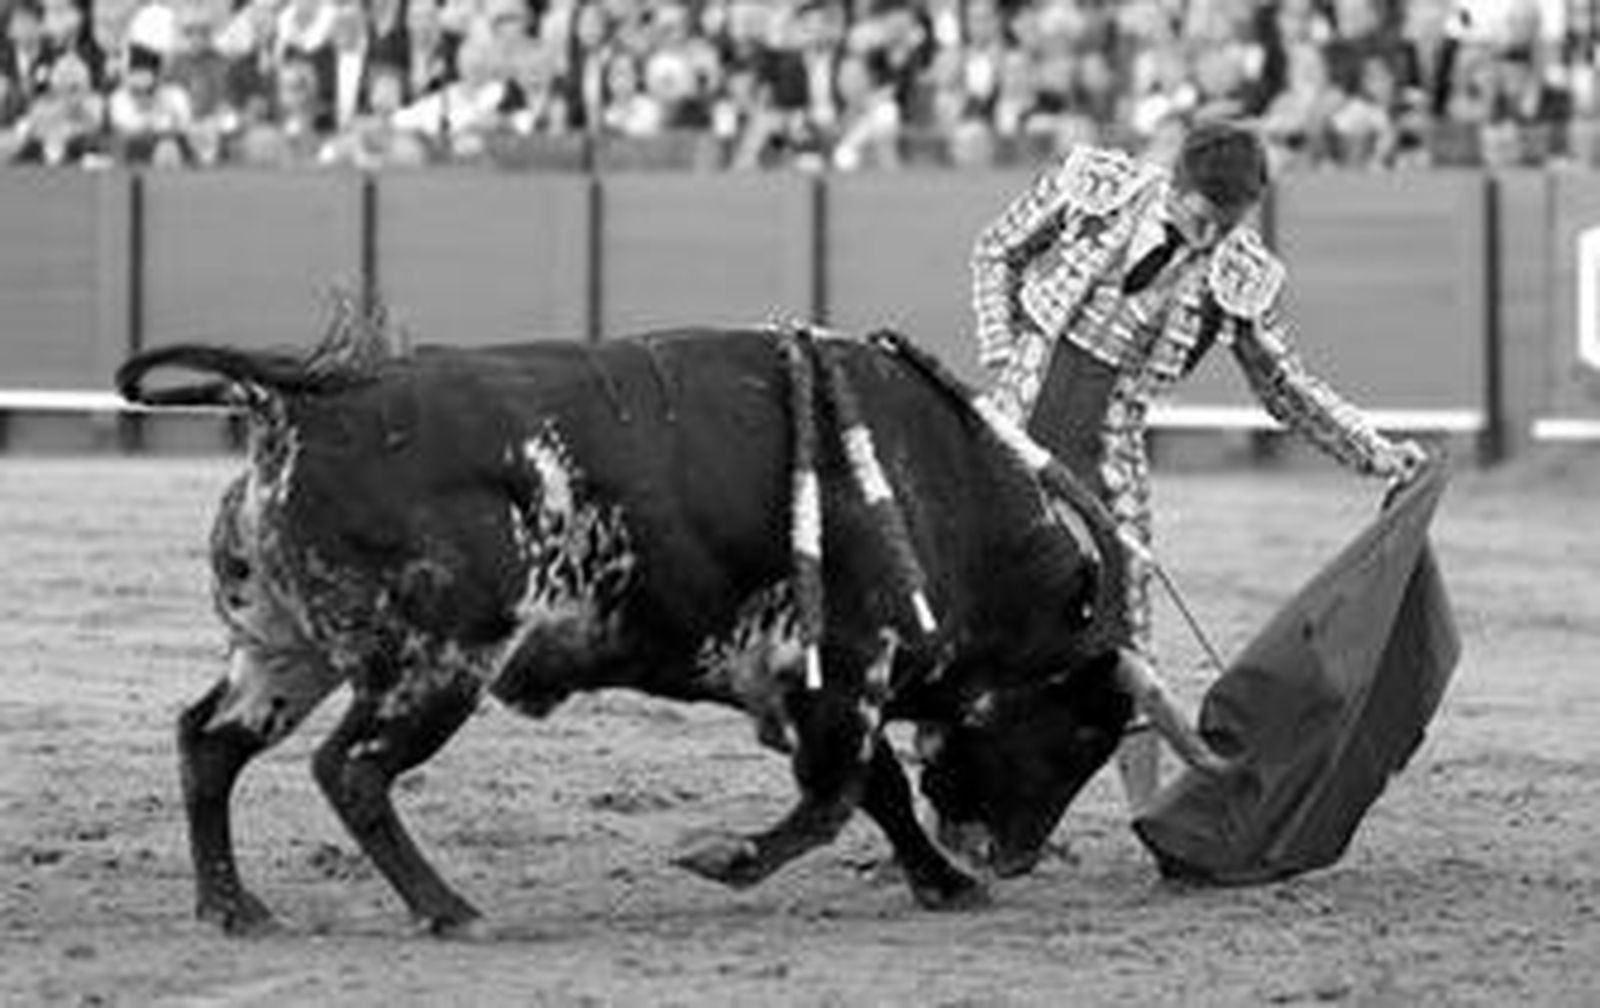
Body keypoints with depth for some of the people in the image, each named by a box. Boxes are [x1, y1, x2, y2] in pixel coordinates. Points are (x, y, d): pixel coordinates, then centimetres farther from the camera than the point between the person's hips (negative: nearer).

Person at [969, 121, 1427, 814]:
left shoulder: (1238, 280, -4)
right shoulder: (1093, 185, -7)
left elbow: (1287, 389, 8)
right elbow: (997, 254, 7)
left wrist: (1376, 454, -2)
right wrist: (1004, 361, -4)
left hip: (1105, 453, 1)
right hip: (1018, 420, -1)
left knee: (1120, 640, -4)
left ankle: (1149, 814, 2)